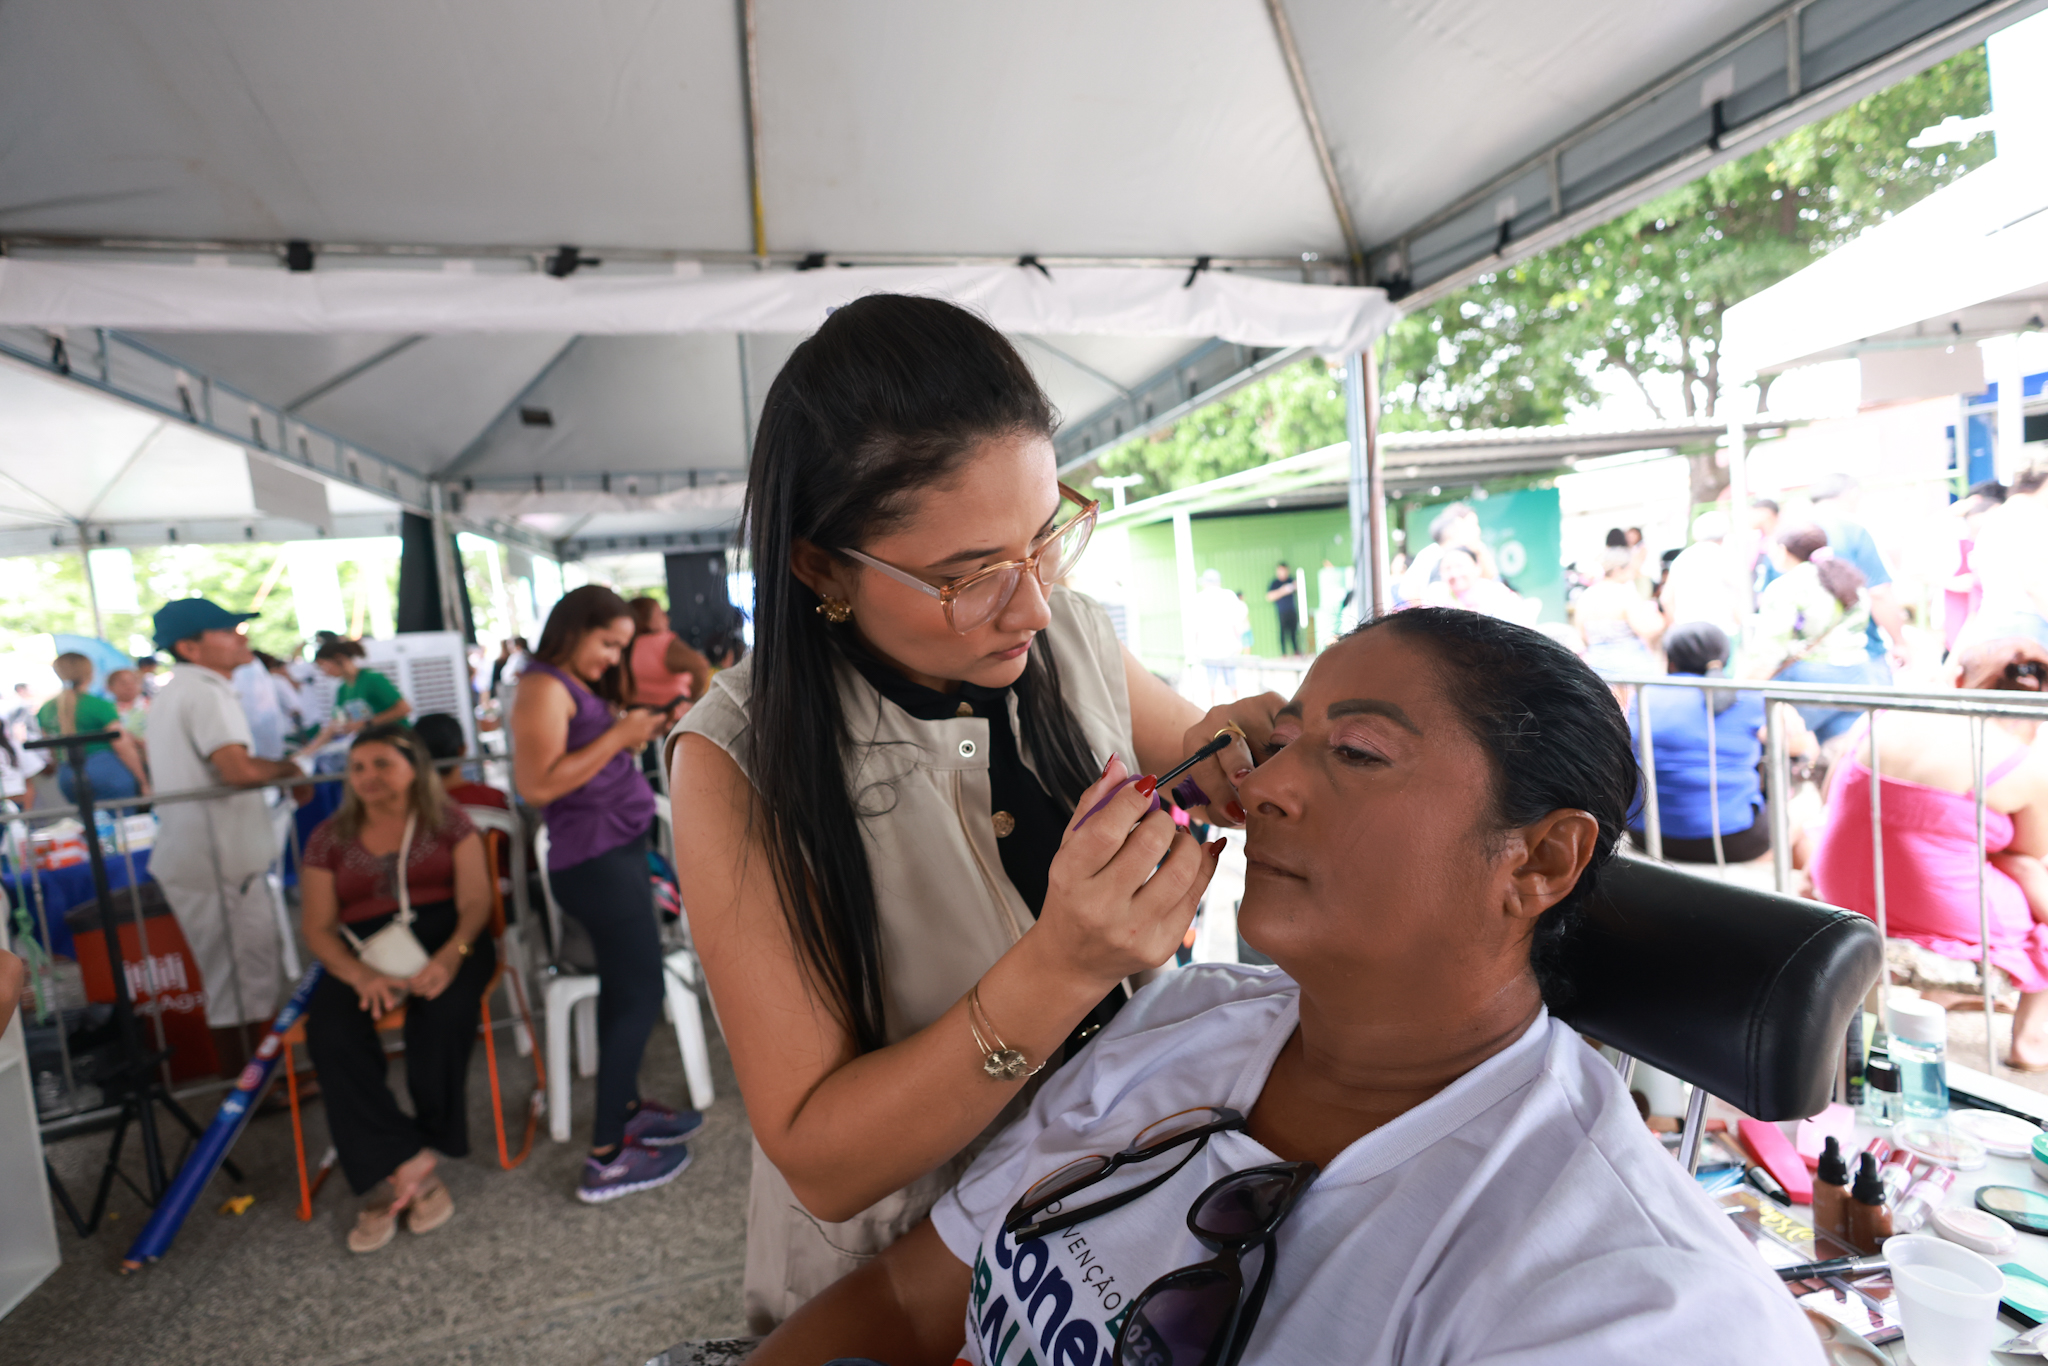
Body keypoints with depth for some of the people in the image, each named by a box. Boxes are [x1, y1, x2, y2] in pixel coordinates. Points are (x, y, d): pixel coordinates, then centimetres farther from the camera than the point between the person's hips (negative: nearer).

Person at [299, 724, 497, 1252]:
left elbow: (475, 901, -1)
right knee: (330, 1033, -29)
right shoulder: (329, 838, 13)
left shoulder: (447, 821, 8)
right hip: (362, 954, 3)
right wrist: (362, 976, -15)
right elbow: (317, 927, 5)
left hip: (445, 938, -2)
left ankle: (389, 1179, -18)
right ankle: (412, 1164, -25)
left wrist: (451, 955, -23)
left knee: (443, 1010, -33)